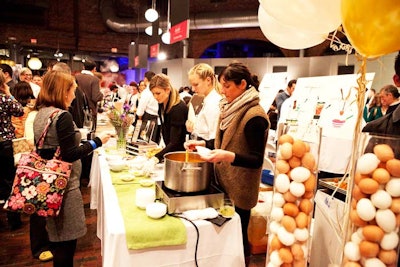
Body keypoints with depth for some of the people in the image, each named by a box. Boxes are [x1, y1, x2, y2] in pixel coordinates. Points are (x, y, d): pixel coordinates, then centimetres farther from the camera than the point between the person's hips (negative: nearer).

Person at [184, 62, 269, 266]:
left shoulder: (254, 116, -21)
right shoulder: (229, 108, 6)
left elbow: (257, 160, -22)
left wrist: (229, 156, -35)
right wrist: (202, 143, 4)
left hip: (239, 190, -8)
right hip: (223, 183, 8)